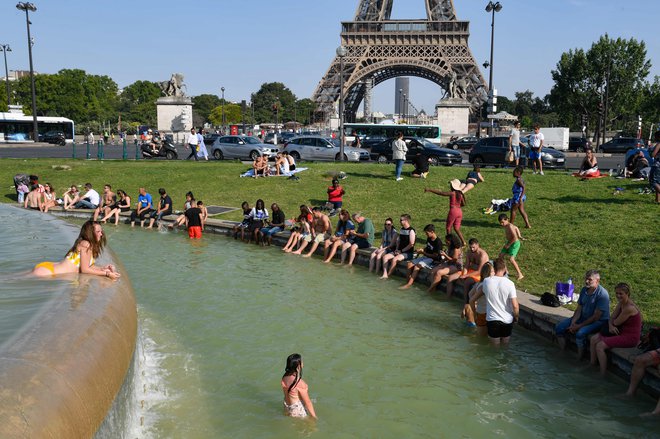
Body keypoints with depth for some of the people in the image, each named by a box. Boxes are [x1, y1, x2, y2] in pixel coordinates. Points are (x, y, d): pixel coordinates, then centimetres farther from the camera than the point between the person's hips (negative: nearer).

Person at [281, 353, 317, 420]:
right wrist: (313, 415, -9)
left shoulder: (284, 377, -11)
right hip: (298, 411, -8)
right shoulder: (300, 383, -33)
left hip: (287, 408, 8)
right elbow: (307, 402, -22)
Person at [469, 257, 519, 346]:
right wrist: (516, 317, 3)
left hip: (492, 320, 0)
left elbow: (472, 300, 4)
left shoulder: (486, 281, -7)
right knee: (505, 345, 16)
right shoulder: (509, 283, -12)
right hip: (507, 320, 0)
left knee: (495, 346, 14)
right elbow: (515, 306, -13)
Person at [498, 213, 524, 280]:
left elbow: (514, 238, -28)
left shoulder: (510, 227, -25)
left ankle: (520, 274, -11)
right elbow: (516, 228, 19)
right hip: (509, 243, 10)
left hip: (515, 244, -10)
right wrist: (519, 236, 19)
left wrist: (508, 244, -19)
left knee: (511, 259, -17)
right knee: (501, 255, 12)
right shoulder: (506, 225, 3)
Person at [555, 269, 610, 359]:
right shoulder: (584, 290, 1)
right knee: (559, 328, -3)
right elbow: (579, 309, 4)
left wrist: (579, 326, -19)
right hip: (583, 317, 8)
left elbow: (596, 317, -22)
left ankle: (580, 358, -14)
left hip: (599, 321, -8)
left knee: (580, 333, -34)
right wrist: (573, 323, -11)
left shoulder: (602, 294, -23)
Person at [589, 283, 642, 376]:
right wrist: (611, 326, -12)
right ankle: (592, 365, 16)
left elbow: (616, 322, -19)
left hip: (630, 337, -10)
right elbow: (611, 318, 8)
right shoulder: (621, 303, 4)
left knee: (600, 346, -18)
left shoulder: (629, 308, -25)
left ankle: (603, 374, -6)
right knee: (593, 339, 4)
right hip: (621, 332, 10)